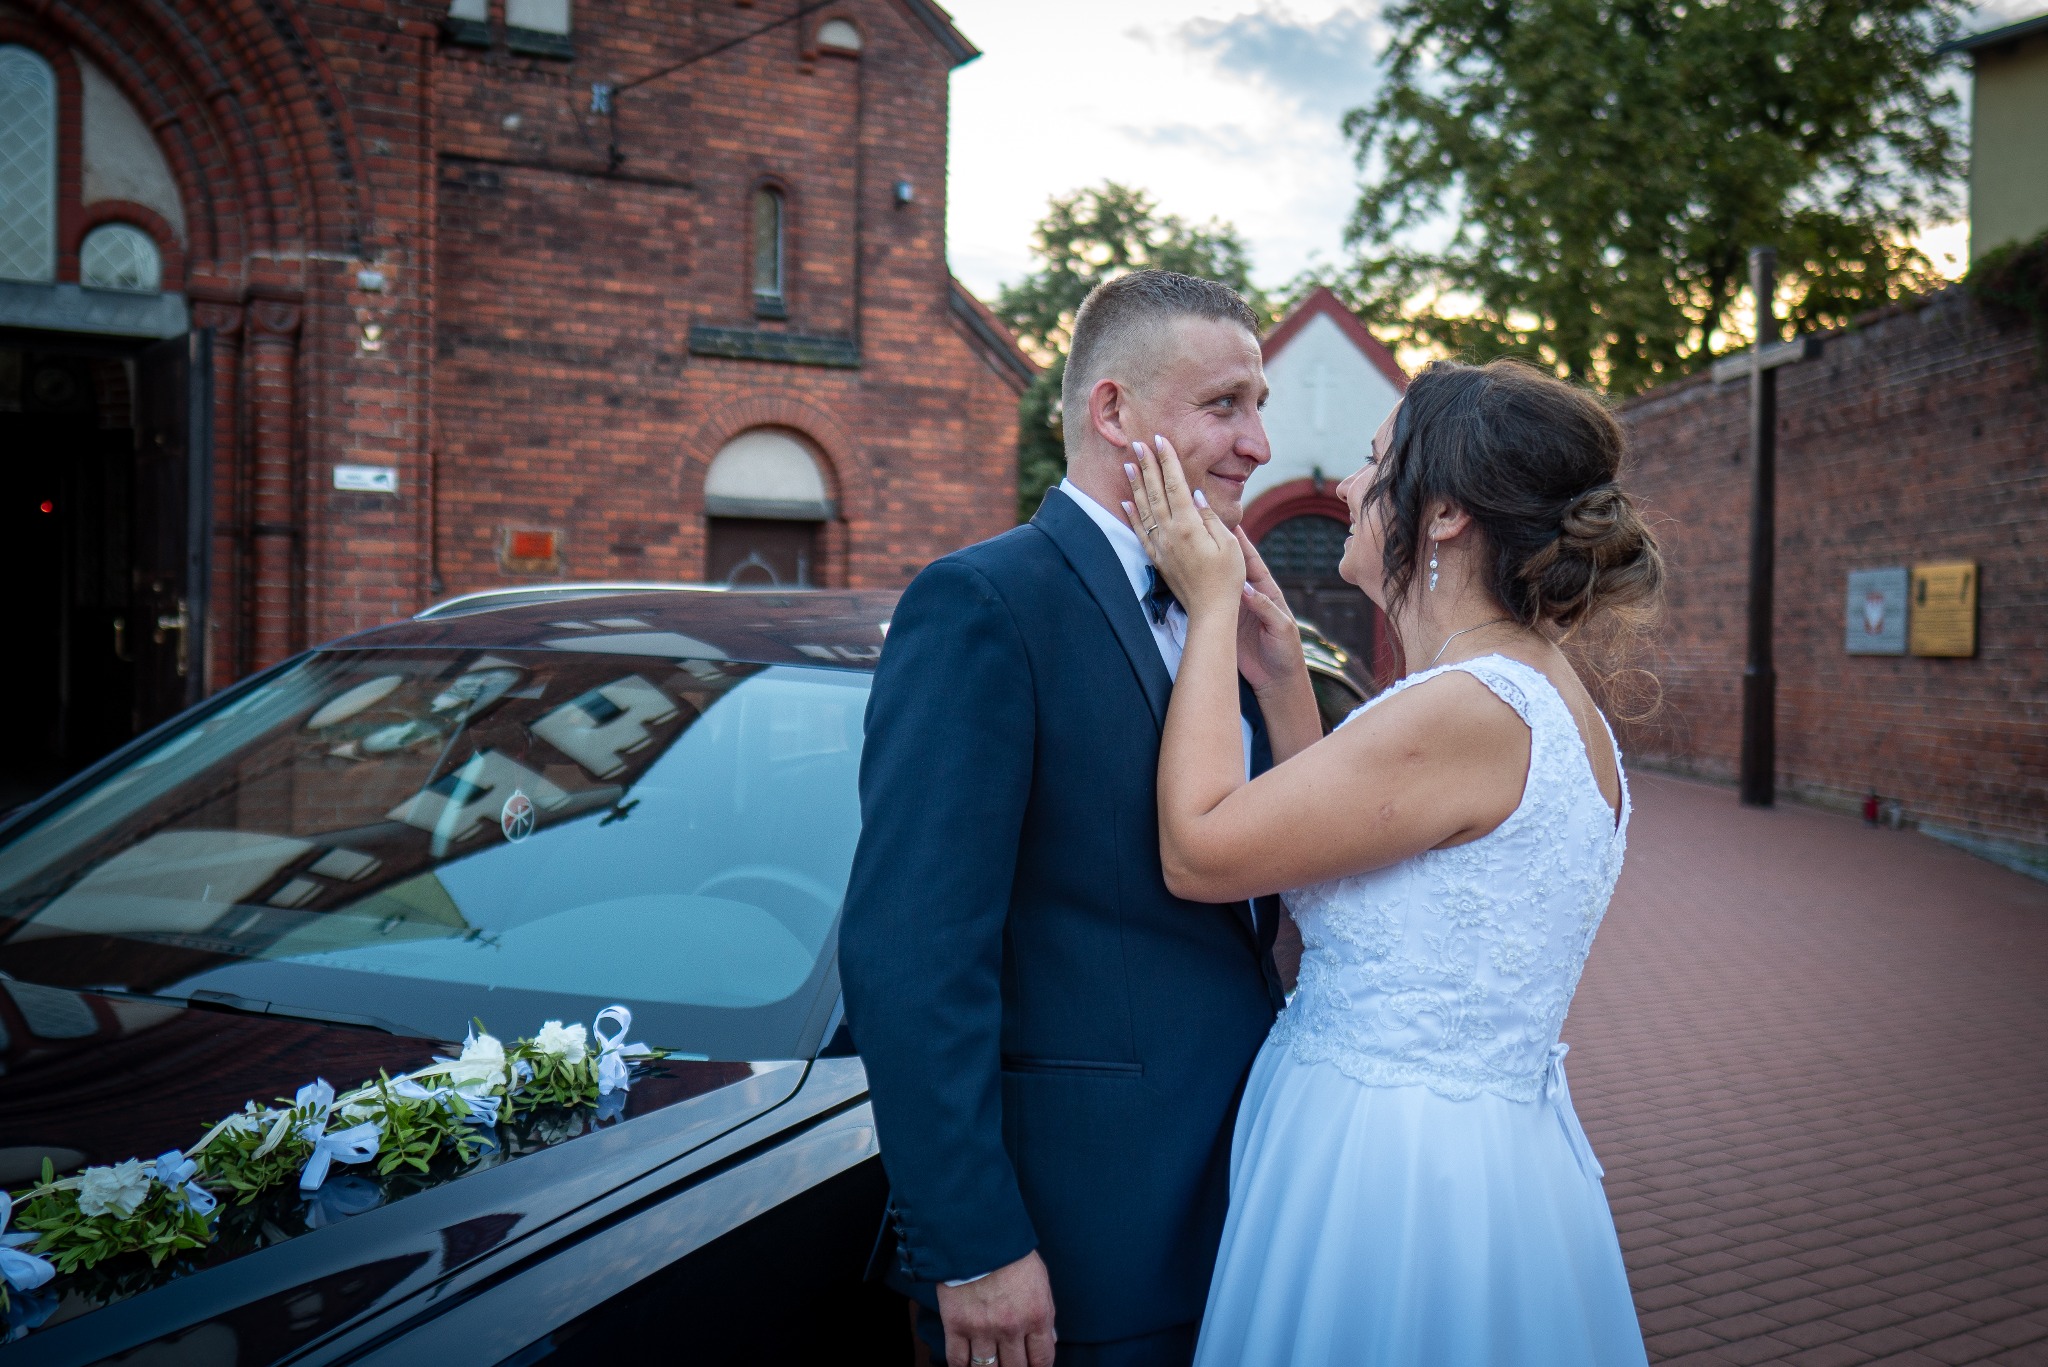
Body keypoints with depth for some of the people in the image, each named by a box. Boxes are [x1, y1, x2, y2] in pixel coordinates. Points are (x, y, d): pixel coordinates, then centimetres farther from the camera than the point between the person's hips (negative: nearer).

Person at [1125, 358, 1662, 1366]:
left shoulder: (1468, 711, -24)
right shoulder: (1542, 695, 7)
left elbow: (1196, 851, -18)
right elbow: (1331, 836, 13)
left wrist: (1211, 606, -10)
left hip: (1391, 1183, -9)